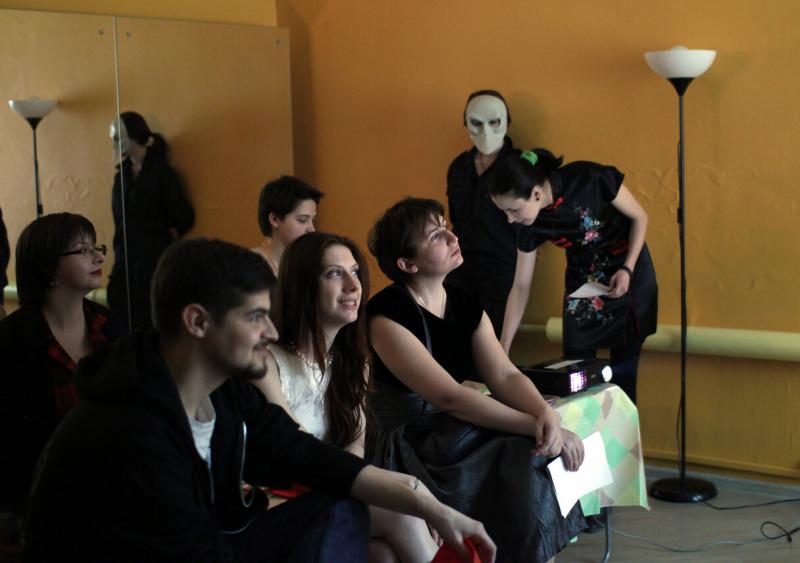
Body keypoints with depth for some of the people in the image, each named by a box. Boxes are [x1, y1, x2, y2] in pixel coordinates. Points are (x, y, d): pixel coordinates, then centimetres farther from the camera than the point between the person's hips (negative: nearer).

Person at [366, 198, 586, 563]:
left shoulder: (466, 306, 6)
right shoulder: (387, 314, -17)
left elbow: (505, 376, -4)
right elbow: (450, 397, -24)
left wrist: (546, 415, -25)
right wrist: (536, 427, -25)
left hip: (451, 436, 6)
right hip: (402, 448, -6)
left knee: (531, 460, -18)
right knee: (519, 457, -23)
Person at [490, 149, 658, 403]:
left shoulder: (590, 179, -27)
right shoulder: (532, 227, -14)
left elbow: (639, 217, -12)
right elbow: (520, 287, -7)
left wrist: (627, 270, -23)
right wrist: (503, 349, -9)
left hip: (629, 271, -3)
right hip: (581, 279, 3)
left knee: (623, 369, -4)